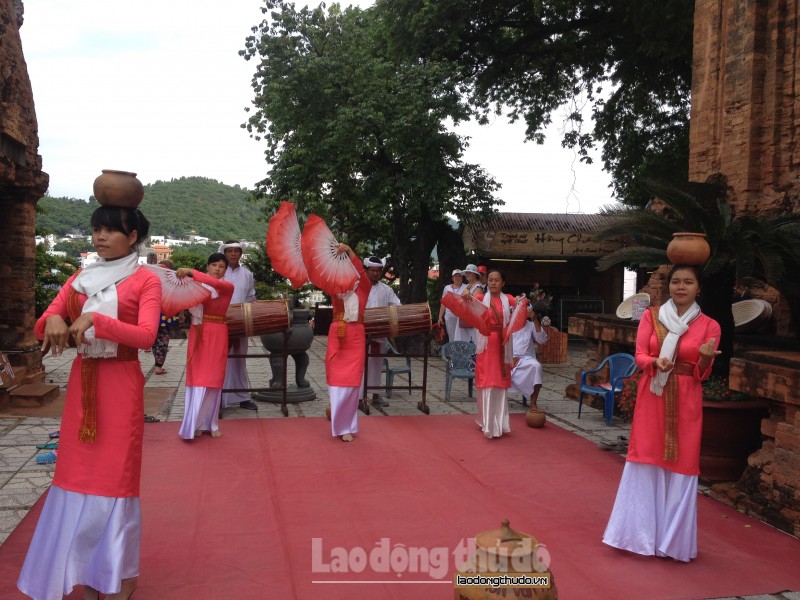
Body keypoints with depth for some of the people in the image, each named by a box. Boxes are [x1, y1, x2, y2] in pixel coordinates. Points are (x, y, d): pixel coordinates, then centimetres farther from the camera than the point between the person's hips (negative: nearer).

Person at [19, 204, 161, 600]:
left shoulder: (146, 281, -5)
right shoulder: (80, 279, 10)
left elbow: (146, 336, -17)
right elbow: (40, 326, 4)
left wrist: (95, 319, -25)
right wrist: (53, 320, -18)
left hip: (120, 385, -5)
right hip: (81, 383, 5)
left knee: (114, 475, 1)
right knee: (78, 473, 8)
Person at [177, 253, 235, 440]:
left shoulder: (228, 287, 2)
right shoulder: (198, 285, 4)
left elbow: (216, 284, -22)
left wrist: (191, 273, -31)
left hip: (218, 335, 0)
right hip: (199, 334, 0)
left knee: (214, 380, 4)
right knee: (198, 379, -1)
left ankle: (210, 423, 13)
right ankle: (195, 424, 2)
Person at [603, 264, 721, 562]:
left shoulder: (709, 325, -1)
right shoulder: (651, 316, 2)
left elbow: (701, 375, -1)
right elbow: (640, 356, -3)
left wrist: (706, 358, -23)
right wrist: (656, 362, -25)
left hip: (685, 403, 0)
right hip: (651, 398, 1)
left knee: (680, 468, 3)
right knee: (645, 465, 5)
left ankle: (672, 538, 18)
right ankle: (640, 533, 18)